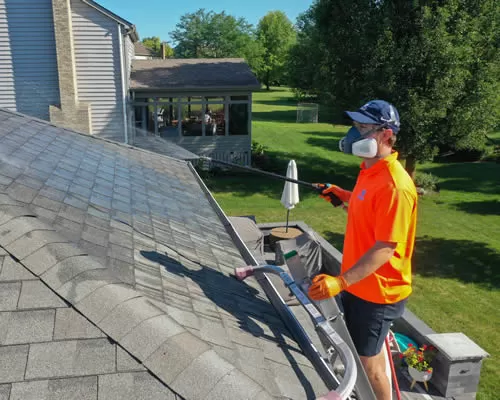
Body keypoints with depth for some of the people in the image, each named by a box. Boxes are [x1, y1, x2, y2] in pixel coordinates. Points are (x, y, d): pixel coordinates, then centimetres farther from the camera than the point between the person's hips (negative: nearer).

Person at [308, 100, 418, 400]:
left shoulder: (395, 185, -27)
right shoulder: (370, 170, 3)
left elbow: (386, 249, -28)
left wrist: (341, 281, -34)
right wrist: (346, 196, 9)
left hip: (377, 292, -9)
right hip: (358, 284, 9)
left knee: (367, 361, 9)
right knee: (365, 354, 24)